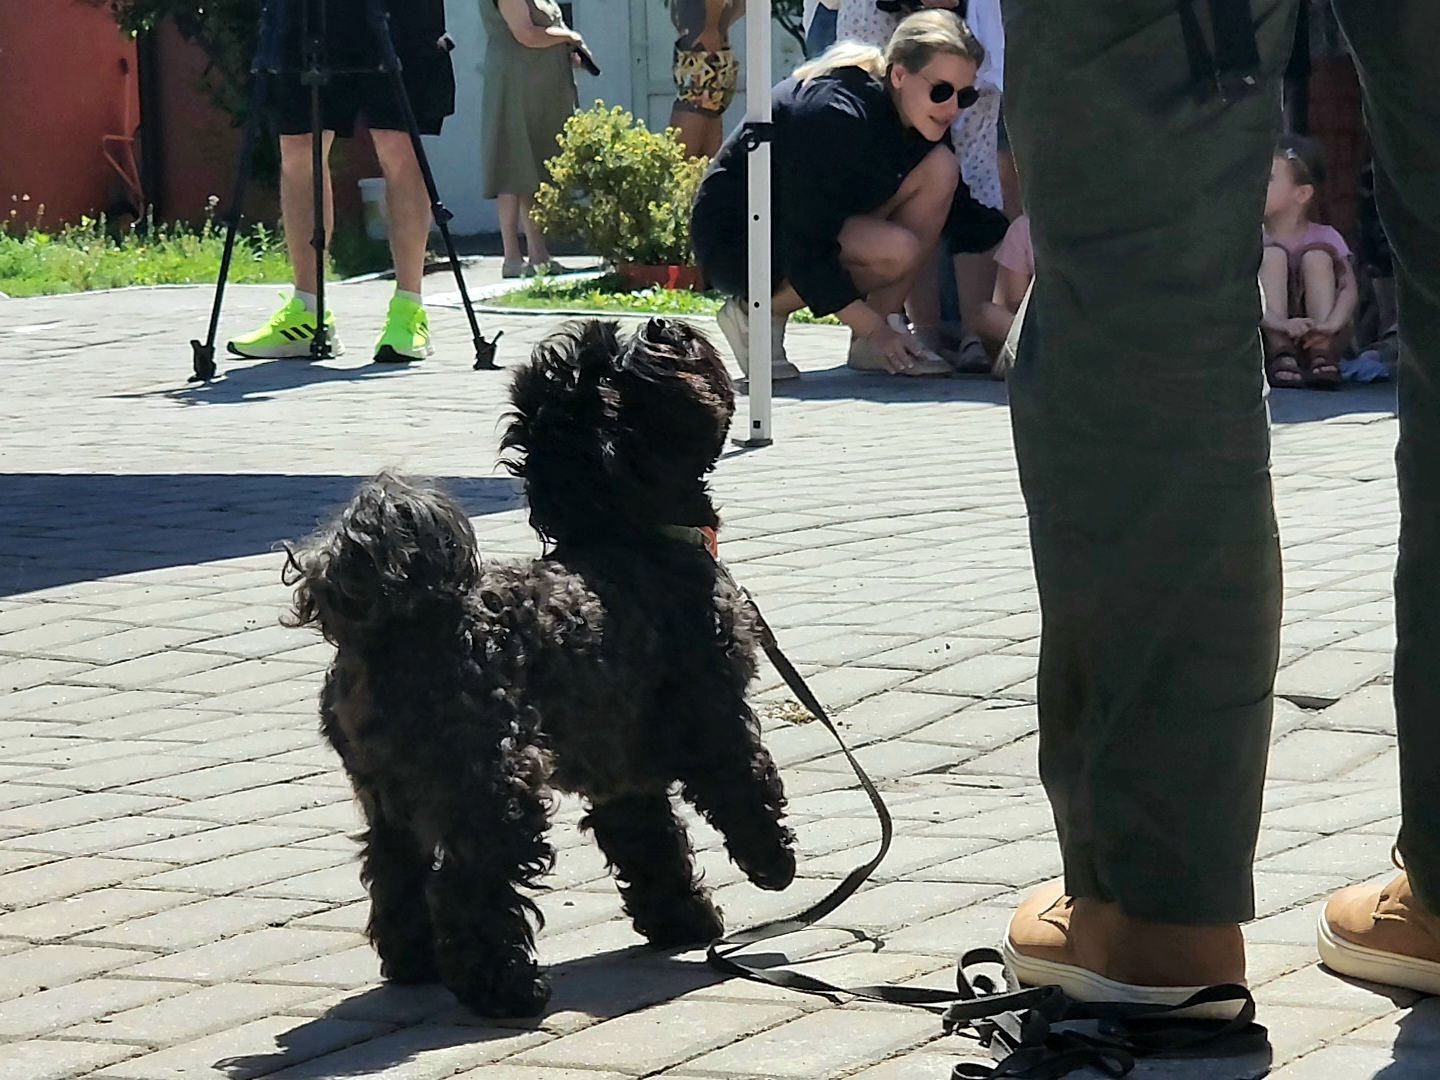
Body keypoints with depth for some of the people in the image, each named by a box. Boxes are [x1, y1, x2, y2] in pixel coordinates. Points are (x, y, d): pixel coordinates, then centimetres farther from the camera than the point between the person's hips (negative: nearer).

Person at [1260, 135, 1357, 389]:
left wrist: (1330, 325, -36)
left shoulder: (1325, 239, 1)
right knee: (1273, 254, -17)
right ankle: (1280, 355, -33)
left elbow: (1350, 289, -14)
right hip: (1268, 338, 0)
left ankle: (1322, 356, -28)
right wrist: (1281, 325, -38)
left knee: (1317, 256, -16)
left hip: (1313, 338, 0)